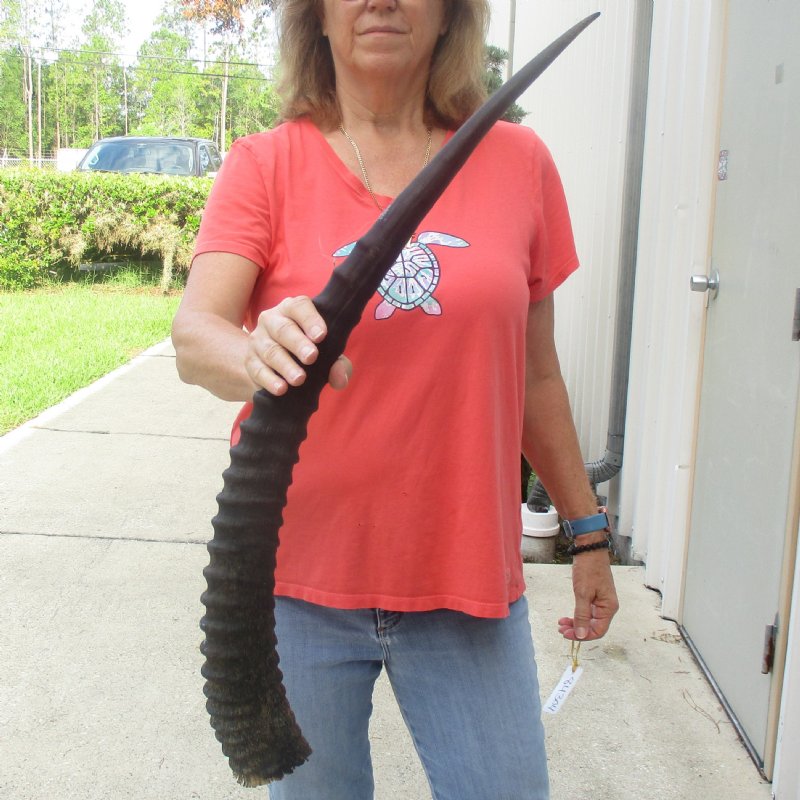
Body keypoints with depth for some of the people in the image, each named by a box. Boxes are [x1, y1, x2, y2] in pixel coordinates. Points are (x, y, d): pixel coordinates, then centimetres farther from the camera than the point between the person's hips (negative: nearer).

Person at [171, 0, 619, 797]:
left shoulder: (517, 162, 2)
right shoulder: (265, 165, -1)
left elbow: (533, 373, 8)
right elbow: (192, 336, -16)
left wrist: (586, 529, 12)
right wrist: (262, 355, -38)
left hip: (466, 578, 1)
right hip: (298, 574, 0)